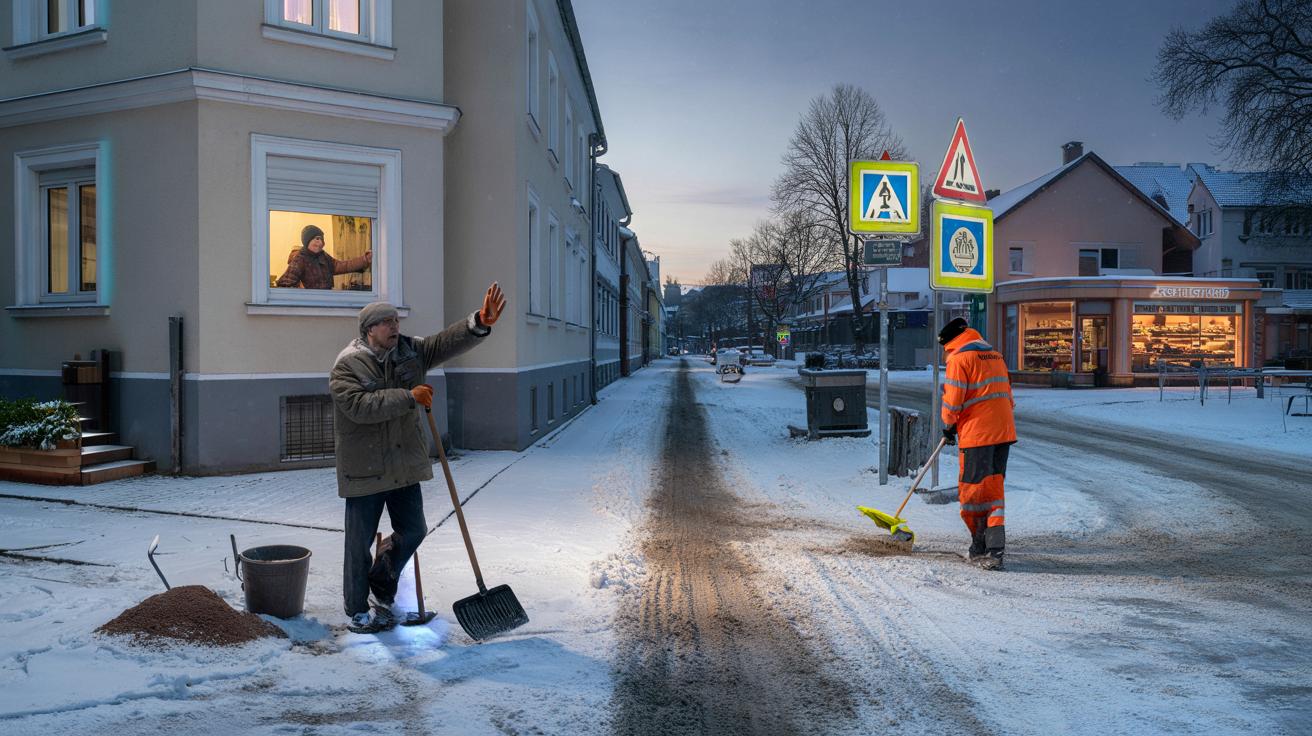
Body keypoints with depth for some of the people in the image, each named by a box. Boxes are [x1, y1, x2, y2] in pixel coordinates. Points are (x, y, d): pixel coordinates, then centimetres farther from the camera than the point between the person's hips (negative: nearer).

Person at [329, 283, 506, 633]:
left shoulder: (410, 351, 3)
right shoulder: (347, 365, -13)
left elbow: (447, 342, -8)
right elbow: (360, 406, -26)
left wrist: (481, 322, -25)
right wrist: (409, 397, -23)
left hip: (403, 465, 6)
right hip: (365, 469, -6)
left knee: (413, 531, 14)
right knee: (360, 543, 6)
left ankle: (382, 586, 37)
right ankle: (357, 611, 21)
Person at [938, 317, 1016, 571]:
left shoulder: (959, 359, -6)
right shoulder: (995, 356, 19)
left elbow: (953, 400, -10)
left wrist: (948, 426, 7)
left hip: (976, 434, -8)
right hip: (1004, 431, 8)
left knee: (973, 490, 1)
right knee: (993, 488, 10)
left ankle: (982, 547, 5)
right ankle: (993, 548, 8)